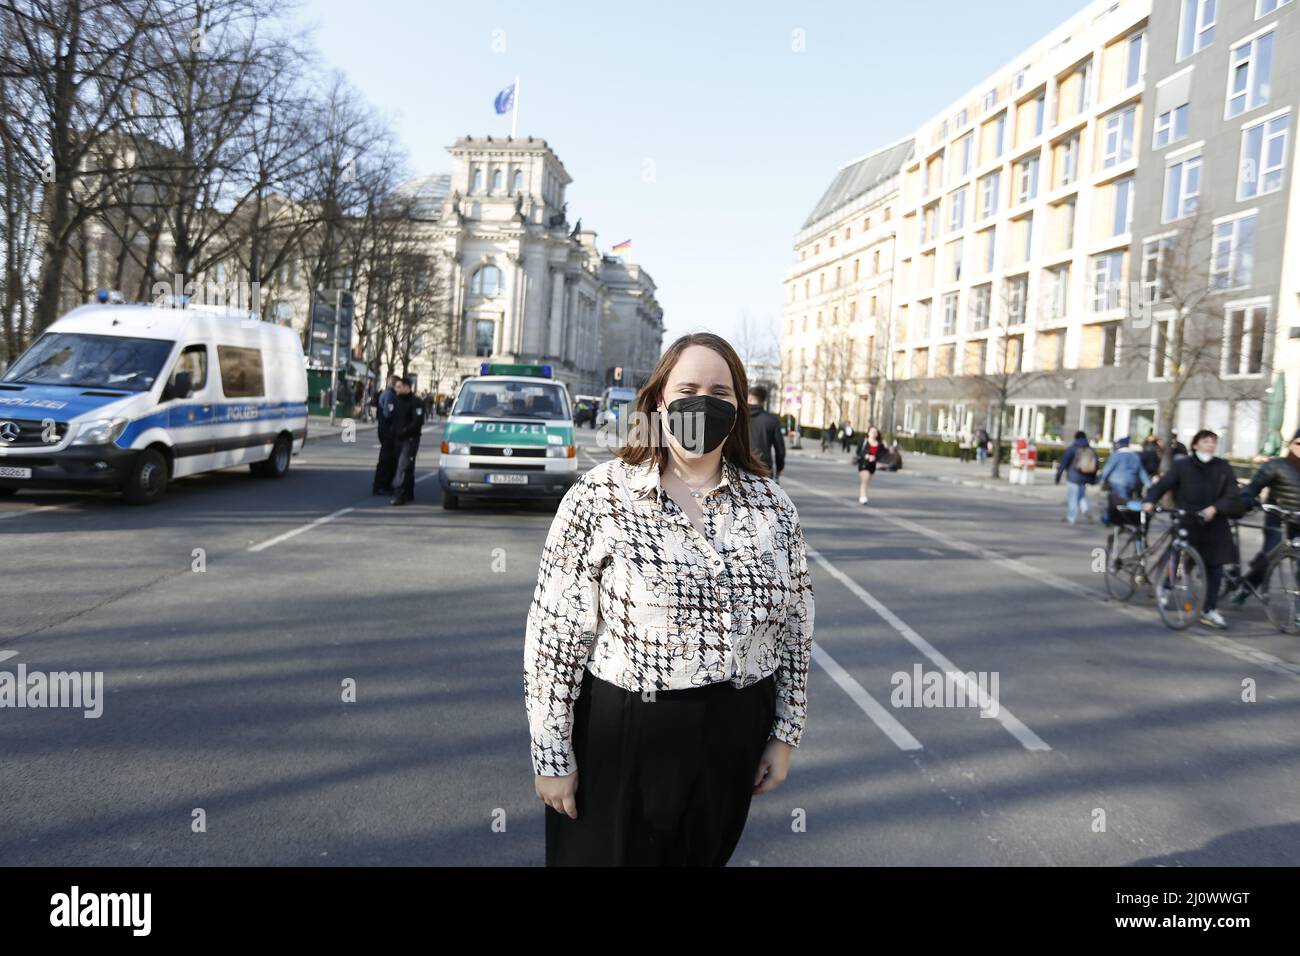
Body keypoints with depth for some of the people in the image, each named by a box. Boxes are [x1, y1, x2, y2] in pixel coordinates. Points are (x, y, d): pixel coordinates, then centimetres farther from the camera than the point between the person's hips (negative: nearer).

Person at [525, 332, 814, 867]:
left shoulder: (772, 504, -1)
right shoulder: (599, 497, -12)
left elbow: (795, 626, 7)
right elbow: (555, 633, -11)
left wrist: (785, 734, 7)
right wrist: (551, 753, -9)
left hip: (733, 742, 4)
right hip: (618, 739, -3)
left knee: (702, 858, 21)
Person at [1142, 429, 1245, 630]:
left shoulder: (1223, 468, 4)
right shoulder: (1183, 466, -1)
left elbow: (1232, 496, -4)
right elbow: (1162, 484, -9)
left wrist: (1215, 508, -21)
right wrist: (1149, 500, -26)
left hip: (1214, 525, 2)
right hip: (1186, 523, -2)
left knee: (1215, 568, 1)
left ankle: (1210, 610, 12)